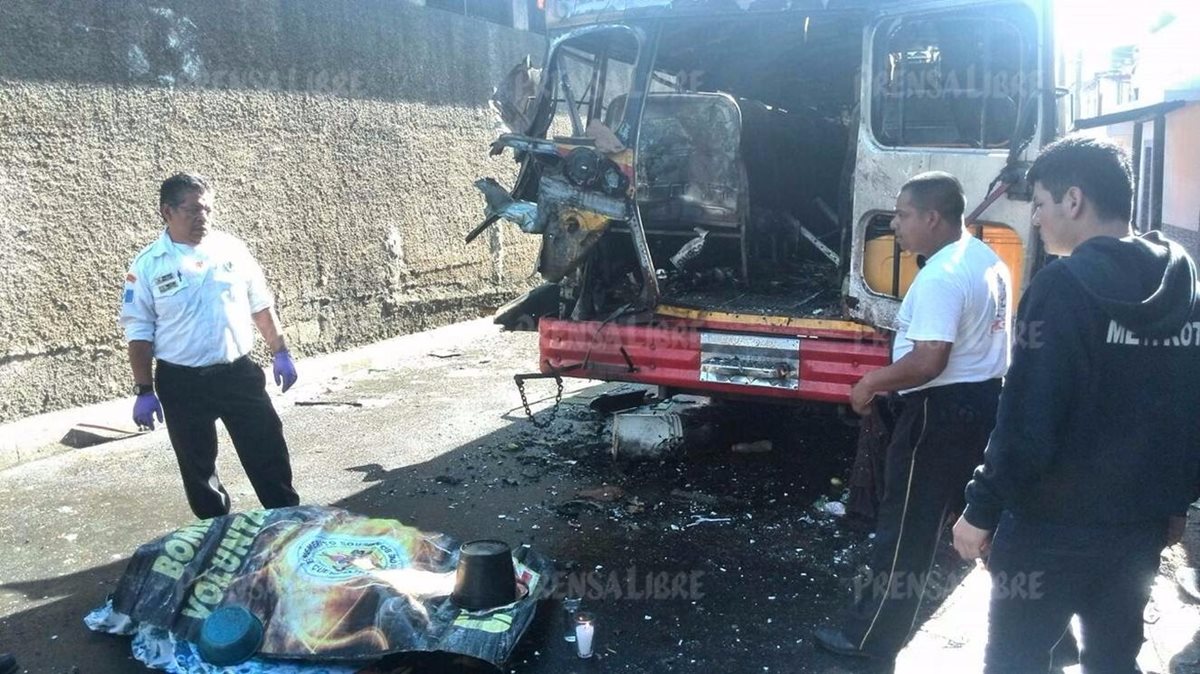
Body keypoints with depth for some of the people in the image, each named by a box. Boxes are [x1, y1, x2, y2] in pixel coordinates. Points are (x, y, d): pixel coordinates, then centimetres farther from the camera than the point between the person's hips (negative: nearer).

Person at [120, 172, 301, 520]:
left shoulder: (231, 248, 1)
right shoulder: (147, 265, -6)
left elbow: (261, 305, 8)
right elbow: (139, 332, -4)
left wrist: (280, 352, 5)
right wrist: (145, 391, -7)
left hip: (239, 373, 1)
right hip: (182, 383, -1)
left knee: (269, 454, 4)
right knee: (197, 466, 11)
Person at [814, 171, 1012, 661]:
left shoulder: (941, 276, -23)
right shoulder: (988, 260, 9)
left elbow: (929, 362, -28)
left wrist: (871, 383, -14)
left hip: (942, 410, -10)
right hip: (986, 399, 10)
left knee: (904, 526, 1)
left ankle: (871, 635, 13)